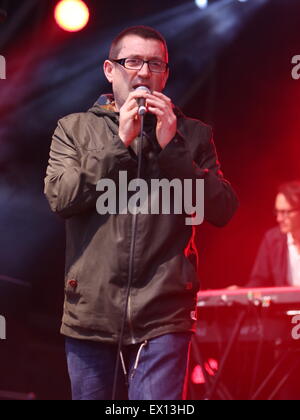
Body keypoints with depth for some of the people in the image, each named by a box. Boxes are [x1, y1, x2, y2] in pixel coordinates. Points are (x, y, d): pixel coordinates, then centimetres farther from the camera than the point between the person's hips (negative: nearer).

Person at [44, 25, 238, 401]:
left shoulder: (192, 135, 10)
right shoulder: (75, 129, 10)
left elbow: (222, 211, 0)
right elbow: (60, 199, -4)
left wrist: (172, 150, -9)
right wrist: (119, 144, -9)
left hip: (163, 317, -1)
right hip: (90, 311, 1)